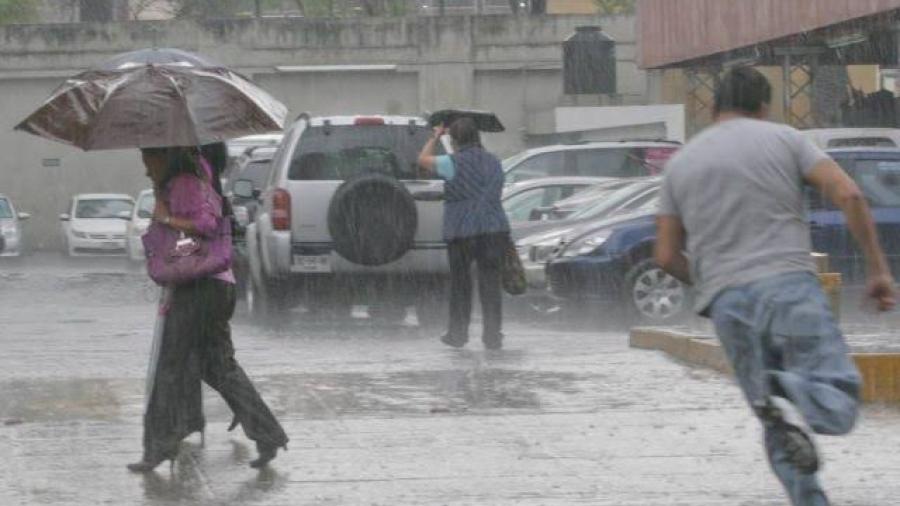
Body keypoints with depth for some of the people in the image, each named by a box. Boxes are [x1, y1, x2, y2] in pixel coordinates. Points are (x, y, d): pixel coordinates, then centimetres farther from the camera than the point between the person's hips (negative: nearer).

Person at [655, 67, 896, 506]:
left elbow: (667, 256, 14)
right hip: (790, 286, -3)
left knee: (779, 432, 10)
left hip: (728, 304, 3)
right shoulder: (784, 139, 9)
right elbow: (848, 194, -3)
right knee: (836, 403, -5)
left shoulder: (680, 164, 16)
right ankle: (790, 396, -34)